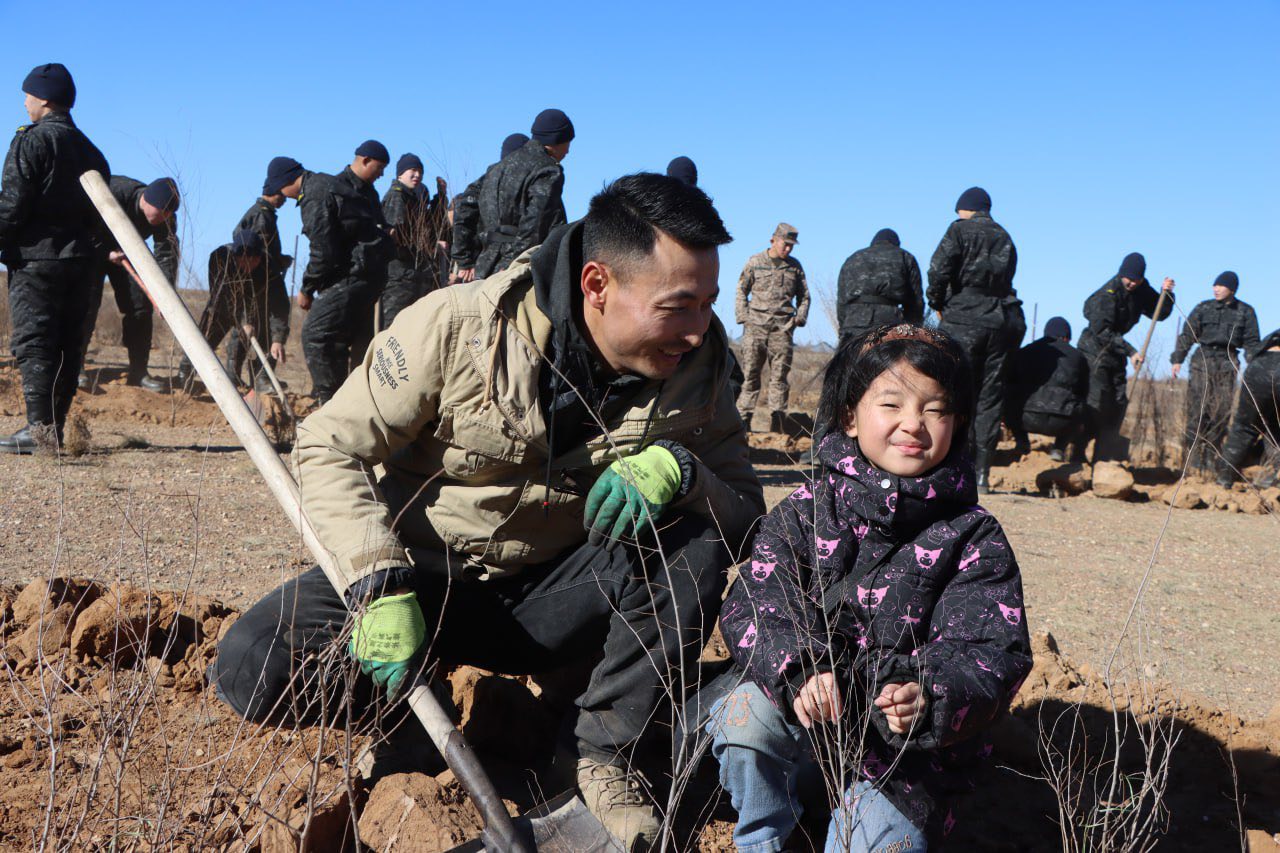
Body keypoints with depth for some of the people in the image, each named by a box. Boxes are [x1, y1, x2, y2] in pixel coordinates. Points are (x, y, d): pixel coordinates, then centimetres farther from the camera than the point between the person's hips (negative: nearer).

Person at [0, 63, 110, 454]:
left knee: (32, 342, -6)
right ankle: (56, 427, 11)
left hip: (36, 255, -7)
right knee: (68, 345, 8)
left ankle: (39, 428, -12)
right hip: (80, 258, 7)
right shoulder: (89, 149, 17)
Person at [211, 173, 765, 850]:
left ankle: (605, 750, -13)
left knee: (698, 540, -26)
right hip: (428, 582, -1)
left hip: (550, 600, 2)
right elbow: (331, 446, -13)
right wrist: (382, 586, -27)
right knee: (252, 667, -24)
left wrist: (676, 466, -30)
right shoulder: (458, 325, -20)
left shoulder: (698, 363, -11)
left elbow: (746, 509, -6)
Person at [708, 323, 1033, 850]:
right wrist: (798, 669, -35)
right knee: (745, 714, -26)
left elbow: (993, 649, -15)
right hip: (811, 707, 1)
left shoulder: (975, 538, -7)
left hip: (910, 740, -1)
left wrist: (932, 698, -37)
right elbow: (753, 604, -14)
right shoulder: (807, 510, -4)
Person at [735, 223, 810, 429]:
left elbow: (804, 296, 21)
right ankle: (743, 417, -4)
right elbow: (741, 291, 10)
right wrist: (744, 317, -1)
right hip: (756, 325, -2)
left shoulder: (795, 266, 13)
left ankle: (777, 420, 1)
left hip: (783, 327, 2)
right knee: (750, 373, -4)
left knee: (779, 375, -1)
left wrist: (800, 317, 6)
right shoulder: (755, 262, 8)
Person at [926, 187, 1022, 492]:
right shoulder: (1005, 238, 18)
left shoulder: (960, 230, 1)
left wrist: (938, 304, 5)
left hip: (964, 320, -5)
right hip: (1004, 321, 5)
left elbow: (939, 270, -10)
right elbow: (1005, 278, 13)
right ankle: (981, 473, 6)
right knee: (990, 398, 7)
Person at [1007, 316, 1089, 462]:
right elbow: (1083, 394, 26)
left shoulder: (1026, 351, 18)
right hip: (1062, 423, 0)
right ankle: (1059, 447, 13)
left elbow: (1009, 382, 23)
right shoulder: (1077, 357, 18)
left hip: (1027, 418, 0)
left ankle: (1021, 441, 14)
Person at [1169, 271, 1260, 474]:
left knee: (1222, 411, -1)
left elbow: (1252, 342, 10)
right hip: (1203, 360, -1)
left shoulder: (1245, 312, 8)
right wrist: (1177, 359, -5)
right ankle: (1193, 455, -7)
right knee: (1197, 409, -9)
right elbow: (1187, 335, 5)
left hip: (1228, 365, 1)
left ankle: (1211, 457, 6)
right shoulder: (1204, 308, 7)